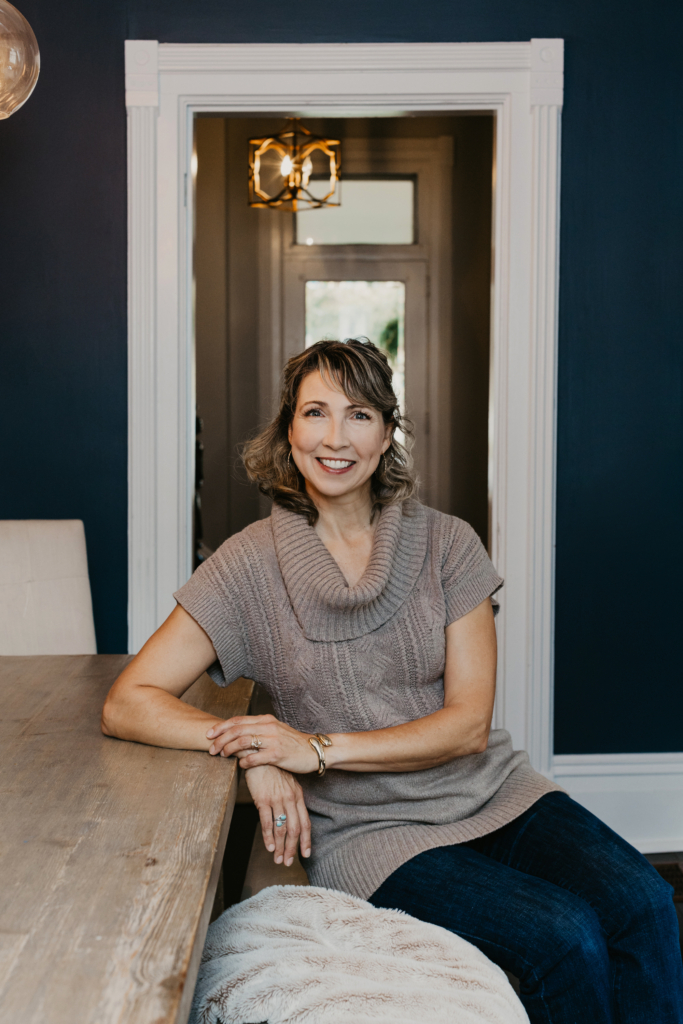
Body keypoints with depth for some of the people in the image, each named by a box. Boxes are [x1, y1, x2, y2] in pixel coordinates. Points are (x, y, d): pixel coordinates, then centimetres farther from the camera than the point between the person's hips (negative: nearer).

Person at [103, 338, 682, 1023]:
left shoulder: (446, 544, -1)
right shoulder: (253, 564, -5)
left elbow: (470, 724, -5)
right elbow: (126, 706, -6)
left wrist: (322, 749, -16)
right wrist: (251, 747, -21)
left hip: (489, 791, 3)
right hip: (368, 831, -3)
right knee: (566, 937, -24)